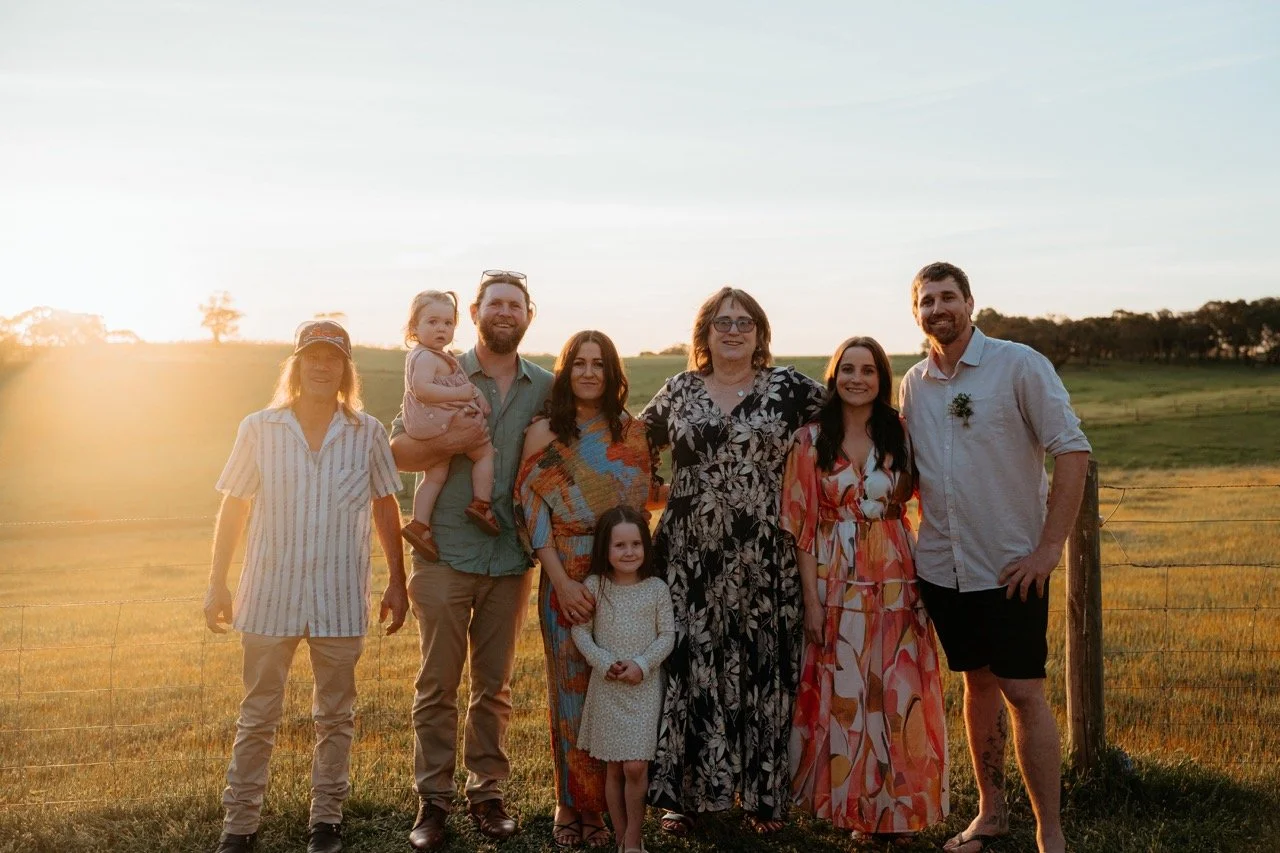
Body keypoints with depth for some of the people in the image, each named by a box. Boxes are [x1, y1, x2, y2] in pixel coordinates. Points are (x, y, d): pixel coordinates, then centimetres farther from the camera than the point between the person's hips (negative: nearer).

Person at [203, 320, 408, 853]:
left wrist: (397, 582, 4)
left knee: (335, 715, 12)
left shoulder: (368, 433, 0)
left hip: (340, 599, 0)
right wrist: (217, 585, 2)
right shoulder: (259, 429, -1)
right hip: (269, 595, 0)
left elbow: (385, 509, 6)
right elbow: (233, 509, 3)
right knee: (257, 716, 10)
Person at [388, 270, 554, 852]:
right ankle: (433, 799, 14)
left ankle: (488, 792, 23)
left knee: (494, 685, 11)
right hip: (445, 556, -2)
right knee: (437, 684, 3)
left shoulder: (546, 388, 7)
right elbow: (397, 451, -3)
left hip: (511, 559, 2)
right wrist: (447, 443, -21)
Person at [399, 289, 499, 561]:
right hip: (443, 423, -10)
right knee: (486, 451, 6)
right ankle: (481, 504, 1)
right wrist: (458, 393, -24)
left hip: (425, 427, 10)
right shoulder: (428, 357, -15)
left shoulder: (416, 355, 18)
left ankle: (419, 524, 8)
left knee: (434, 476, 13)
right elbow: (422, 388, -30)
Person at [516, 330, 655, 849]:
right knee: (570, 688, 6)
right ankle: (570, 805, 22)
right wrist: (561, 581, -13)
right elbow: (532, 510, -6)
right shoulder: (544, 432, 0)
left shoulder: (631, 433, 5)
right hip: (564, 578, -1)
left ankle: (602, 805, 21)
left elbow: (640, 504, 5)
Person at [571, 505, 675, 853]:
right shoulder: (594, 586, -2)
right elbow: (580, 631, -2)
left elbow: (667, 636, -1)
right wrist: (604, 663, -14)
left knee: (635, 766, -9)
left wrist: (641, 664, -15)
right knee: (614, 769, 7)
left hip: (645, 686, -1)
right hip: (606, 686, 1)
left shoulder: (656, 588, -2)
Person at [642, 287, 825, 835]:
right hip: (689, 555, 1)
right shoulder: (679, 391, 8)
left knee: (764, 669, 4)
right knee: (689, 667, 3)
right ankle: (684, 792, 17)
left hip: (764, 558, -1)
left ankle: (762, 794, 19)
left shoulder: (788, 388, 1)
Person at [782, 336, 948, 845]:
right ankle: (852, 804, 20)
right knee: (842, 693, 5)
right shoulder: (812, 439, -1)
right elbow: (802, 523, -3)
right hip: (837, 582, -2)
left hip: (895, 579, 2)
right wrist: (811, 598, -7)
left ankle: (895, 808, 20)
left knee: (897, 693, 5)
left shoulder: (899, 435, 4)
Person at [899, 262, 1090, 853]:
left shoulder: (1019, 364, -8)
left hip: (1011, 565, -4)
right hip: (941, 565, 5)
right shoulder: (913, 384, 7)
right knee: (977, 683, 15)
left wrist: (1049, 547, -15)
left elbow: (1073, 452, -11)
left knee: (1023, 692, -2)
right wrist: (908, 540, 4)